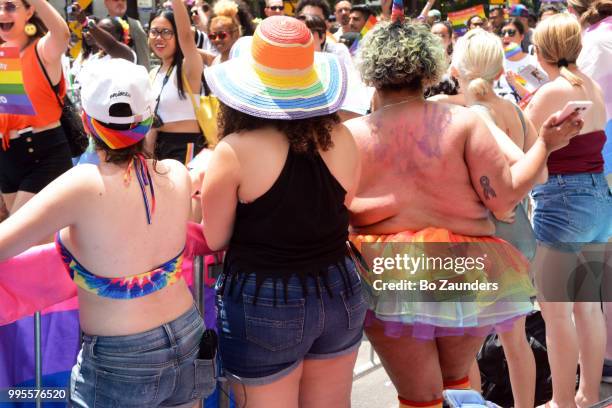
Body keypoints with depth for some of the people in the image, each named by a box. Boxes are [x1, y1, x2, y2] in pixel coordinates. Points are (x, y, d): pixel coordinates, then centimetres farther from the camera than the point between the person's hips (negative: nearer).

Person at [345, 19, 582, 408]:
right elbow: (504, 197, -8)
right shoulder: (462, 121, -7)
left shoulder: (350, 135, -6)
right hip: (464, 275, 1)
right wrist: (545, 144, 4)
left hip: (389, 279, -1)